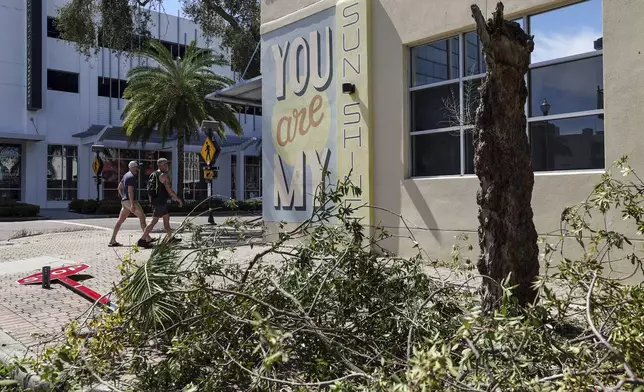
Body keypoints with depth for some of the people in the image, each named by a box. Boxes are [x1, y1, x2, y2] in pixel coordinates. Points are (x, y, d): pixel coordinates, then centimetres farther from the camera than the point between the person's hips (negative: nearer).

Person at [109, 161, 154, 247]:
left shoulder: (126, 175, 18)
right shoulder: (132, 177, -13)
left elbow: (119, 188, 24)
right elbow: (130, 191, -21)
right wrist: (132, 204, -24)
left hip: (125, 201, 10)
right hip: (130, 201, -10)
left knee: (120, 220, 7)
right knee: (142, 217, -5)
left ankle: (112, 241, 5)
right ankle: (147, 238, -3)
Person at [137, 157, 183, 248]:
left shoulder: (154, 174, 15)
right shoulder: (164, 175, -13)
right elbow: (169, 190, -16)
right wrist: (178, 199, -7)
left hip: (155, 200, 10)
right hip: (160, 201, -10)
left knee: (166, 218, 19)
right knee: (154, 221, -9)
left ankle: (170, 237, 27)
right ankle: (142, 240, -10)